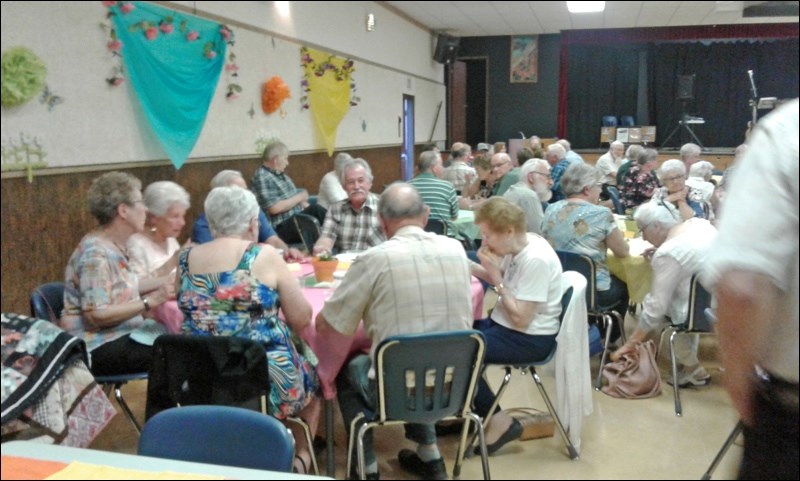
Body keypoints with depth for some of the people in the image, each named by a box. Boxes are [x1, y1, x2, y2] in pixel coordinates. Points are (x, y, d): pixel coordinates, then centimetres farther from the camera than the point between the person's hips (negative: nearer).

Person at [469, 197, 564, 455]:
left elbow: (520, 319, -26)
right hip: (504, 325, 10)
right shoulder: (518, 245, -1)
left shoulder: (536, 260, -27)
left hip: (530, 339, -10)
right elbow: (503, 280, 15)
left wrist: (495, 275, -23)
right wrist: (469, 266, -1)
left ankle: (500, 421, -3)